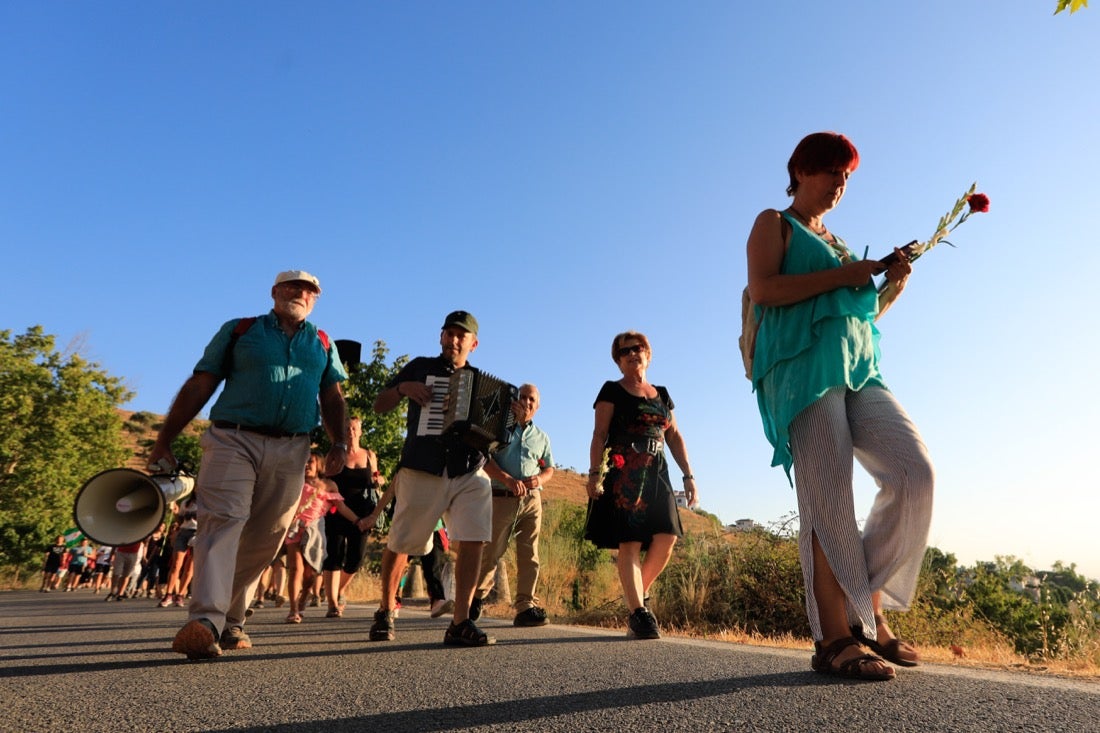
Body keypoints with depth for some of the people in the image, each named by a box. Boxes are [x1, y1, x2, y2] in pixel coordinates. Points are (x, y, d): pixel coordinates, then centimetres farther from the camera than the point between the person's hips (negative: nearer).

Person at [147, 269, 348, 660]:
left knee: (263, 542, 5)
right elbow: (198, 386, 6)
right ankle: (204, 621, -25)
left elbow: (332, 398, 15)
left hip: (290, 452, 3)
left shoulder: (322, 344, 19)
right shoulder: (239, 331, 11)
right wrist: (164, 440, 2)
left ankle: (231, 621, 18)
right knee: (223, 521, -19)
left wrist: (338, 444, 0)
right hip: (234, 441, -3)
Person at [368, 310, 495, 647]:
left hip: (470, 473, 2)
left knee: (473, 538, -16)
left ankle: (460, 624, -8)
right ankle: (385, 612, 30)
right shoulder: (421, 367, 11)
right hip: (422, 470, -1)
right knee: (401, 544, 8)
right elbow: (379, 405, 11)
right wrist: (402, 387, -8)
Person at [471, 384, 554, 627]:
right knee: (491, 552, 2)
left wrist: (539, 479, -5)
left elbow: (549, 468, 19)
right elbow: (485, 459, -4)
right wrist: (508, 480, -17)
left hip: (532, 500, 3)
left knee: (529, 555, -1)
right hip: (501, 497, -3)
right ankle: (477, 596, 24)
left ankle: (526, 607, 3)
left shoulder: (541, 437, 19)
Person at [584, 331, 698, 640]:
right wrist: (595, 473, -15)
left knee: (667, 536, -8)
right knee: (630, 542, -8)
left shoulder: (662, 395, 20)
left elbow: (675, 438, 19)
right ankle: (638, 613, -5)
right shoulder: (612, 391, 6)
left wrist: (688, 476, 10)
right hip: (622, 476, -5)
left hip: (657, 475, 5)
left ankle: (637, 594, 13)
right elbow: (599, 435, -3)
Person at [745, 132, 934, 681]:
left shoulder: (837, 242, 31)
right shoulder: (774, 223, 12)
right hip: (803, 366, -7)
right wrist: (841, 276, -8)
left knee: (914, 472, -11)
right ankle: (835, 636, -11)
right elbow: (762, 289, -8)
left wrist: (892, 288, 12)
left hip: (858, 371, 7)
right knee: (827, 497, -15)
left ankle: (869, 610, 0)